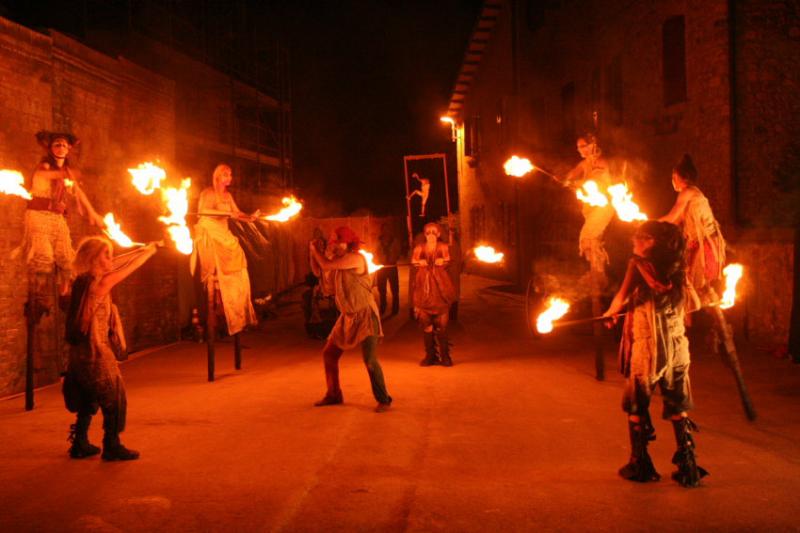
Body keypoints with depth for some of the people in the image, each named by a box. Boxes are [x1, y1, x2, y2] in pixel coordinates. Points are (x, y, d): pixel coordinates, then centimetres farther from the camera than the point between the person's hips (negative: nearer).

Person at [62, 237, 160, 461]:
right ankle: (112, 446, 9)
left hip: (80, 351, 8)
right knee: (114, 398, 4)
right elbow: (129, 268, -8)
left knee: (88, 398, 19)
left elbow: (115, 265, 14)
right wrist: (149, 250, 7)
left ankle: (80, 444, 25)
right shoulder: (100, 282, -17)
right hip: (96, 352, -8)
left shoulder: (83, 281, 6)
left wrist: (143, 249, 17)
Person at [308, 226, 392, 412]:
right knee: (329, 354, 10)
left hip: (365, 315, -9)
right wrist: (314, 252, 7)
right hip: (348, 316, 9)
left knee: (370, 360, -14)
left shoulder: (356, 258, -16)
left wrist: (314, 249, -2)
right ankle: (333, 395, 24)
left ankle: (383, 399, 0)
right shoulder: (341, 261, 11)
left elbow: (326, 265, -19)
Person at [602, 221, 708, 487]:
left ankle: (639, 466, 13)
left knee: (637, 407, 9)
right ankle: (688, 468, 10)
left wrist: (610, 312, 16)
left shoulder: (639, 264, -8)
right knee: (678, 408, 12)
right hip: (677, 347, 4)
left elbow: (621, 298, -6)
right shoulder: (677, 270, 6)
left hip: (647, 346, -4)